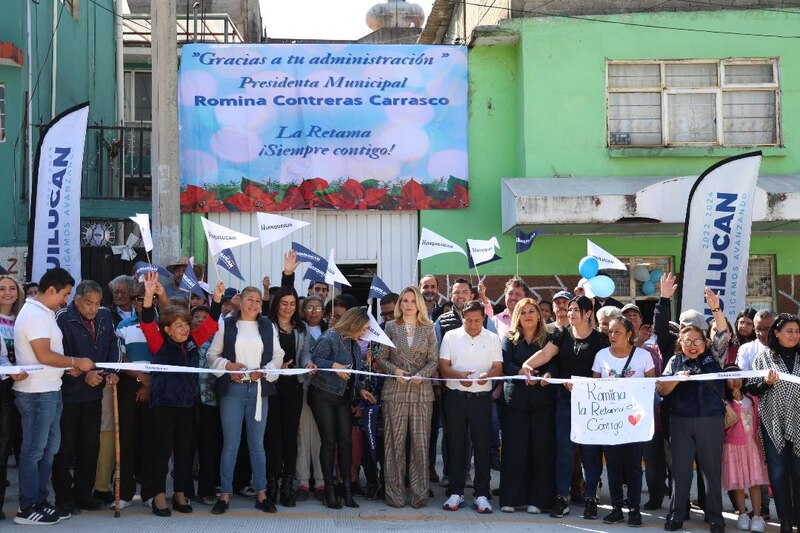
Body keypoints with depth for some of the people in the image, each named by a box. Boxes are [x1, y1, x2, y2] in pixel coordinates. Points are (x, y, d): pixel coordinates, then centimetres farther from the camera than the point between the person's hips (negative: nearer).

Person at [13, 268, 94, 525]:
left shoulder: (45, 313, 15)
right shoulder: (35, 314, -17)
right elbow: (44, 355, -22)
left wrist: (68, 366, 5)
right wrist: (76, 362, -14)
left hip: (50, 391, 10)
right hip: (37, 393, -10)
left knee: (48, 449, 14)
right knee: (33, 450, -2)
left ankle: (40, 501, 21)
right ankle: (27, 508, 5)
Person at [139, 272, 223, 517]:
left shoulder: (192, 341, 8)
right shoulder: (160, 343, -4)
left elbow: (211, 323, 11)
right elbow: (147, 323, -18)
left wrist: (217, 298, 1)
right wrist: (149, 296, -31)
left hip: (187, 403, 5)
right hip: (163, 402, -5)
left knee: (185, 449, 9)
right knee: (163, 448, -1)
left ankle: (181, 493, 20)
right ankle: (159, 495, 7)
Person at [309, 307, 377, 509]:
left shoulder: (354, 345, 14)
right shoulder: (329, 338, -11)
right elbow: (314, 359, -19)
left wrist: (360, 389, 9)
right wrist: (333, 366, -30)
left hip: (343, 397, 7)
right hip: (323, 395, -7)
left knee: (345, 441, -1)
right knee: (329, 441, -5)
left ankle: (346, 488, 5)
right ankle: (329, 490, 5)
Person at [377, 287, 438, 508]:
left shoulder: (428, 329, 10)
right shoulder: (390, 327, 9)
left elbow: (434, 361, 6)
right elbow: (381, 358, 7)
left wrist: (421, 374, -11)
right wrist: (394, 370, -11)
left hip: (421, 391, 0)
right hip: (395, 390, 0)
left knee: (421, 443, -3)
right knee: (395, 442, -1)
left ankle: (419, 494, 3)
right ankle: (394, 493, 6)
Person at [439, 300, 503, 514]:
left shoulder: (492, 338, 6)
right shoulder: (451, 336, 5)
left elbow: (498, 367, 2)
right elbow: (443, 367, 1)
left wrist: (488, 375, -21)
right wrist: (459, 375, -19)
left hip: (482, 398, 0)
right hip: (455, 398, 0)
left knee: (482, 447, 0)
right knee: (456, 446, 5)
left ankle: (482, 495, 6)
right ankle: (456, 493, 13)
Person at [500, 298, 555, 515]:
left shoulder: (548, 339, 11)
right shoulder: (509, 338, 9)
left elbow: (553, 364, 0)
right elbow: (506, 364, -3)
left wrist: (547, 375, -23)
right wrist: (523, 372, -22)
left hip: (542, 400, 1)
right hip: (515, 399, 0)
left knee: (541, 449, 0)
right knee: (514, 449, -2)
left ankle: (537, 499, 6)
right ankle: (510, 498, 4)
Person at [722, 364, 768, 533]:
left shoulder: (751, 398, 9)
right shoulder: (724, 401, -6)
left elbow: (756, 423, 14)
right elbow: (731, 422, -16)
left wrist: (759, 443, 10)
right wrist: (736, 401, -20)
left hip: (751, 444, 3)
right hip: (733, 445, -3)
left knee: (755, 481, -1)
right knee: (738, 482, 1)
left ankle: (757, 516, 1)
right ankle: (742, 515, 10)